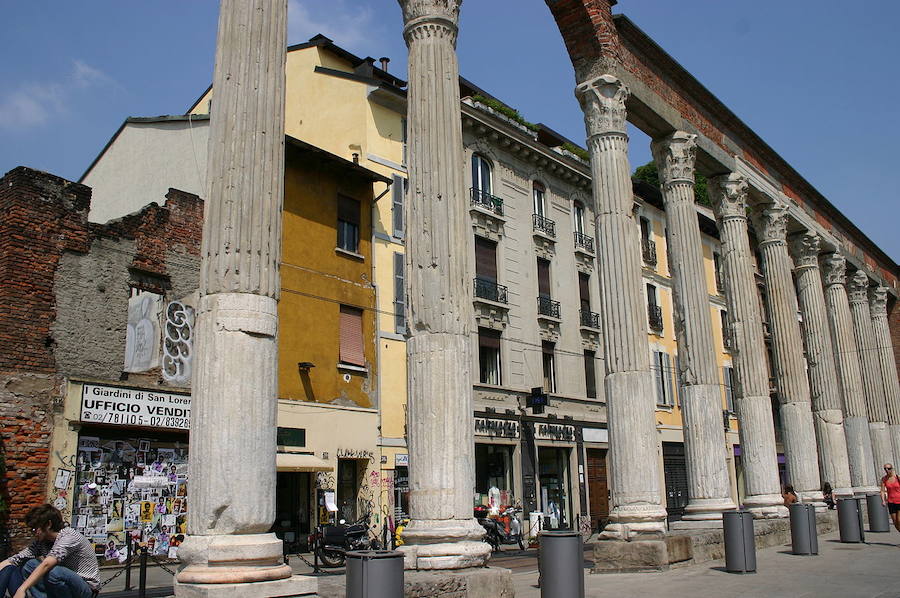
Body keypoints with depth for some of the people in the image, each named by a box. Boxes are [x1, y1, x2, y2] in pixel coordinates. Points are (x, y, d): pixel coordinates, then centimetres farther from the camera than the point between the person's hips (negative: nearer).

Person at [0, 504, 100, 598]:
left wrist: (21, 589, -41)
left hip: (86, 588, -7)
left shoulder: (70, 537, -21)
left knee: (53, 572, -33)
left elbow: (46, 565, -33)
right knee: (29, 564, -2)